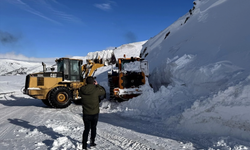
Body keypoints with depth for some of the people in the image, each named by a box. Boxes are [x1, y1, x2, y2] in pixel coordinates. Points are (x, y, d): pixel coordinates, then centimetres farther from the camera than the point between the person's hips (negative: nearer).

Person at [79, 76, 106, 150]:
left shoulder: (82, 90, -11)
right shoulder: (96, 90, -18)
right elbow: (103, 92, 0)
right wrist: (97, 85, 6)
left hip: (86, 114, 1)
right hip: (95, 113, -1)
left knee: (86, 129, 14)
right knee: (93, 128, 20)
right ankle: (92, 142, 34)